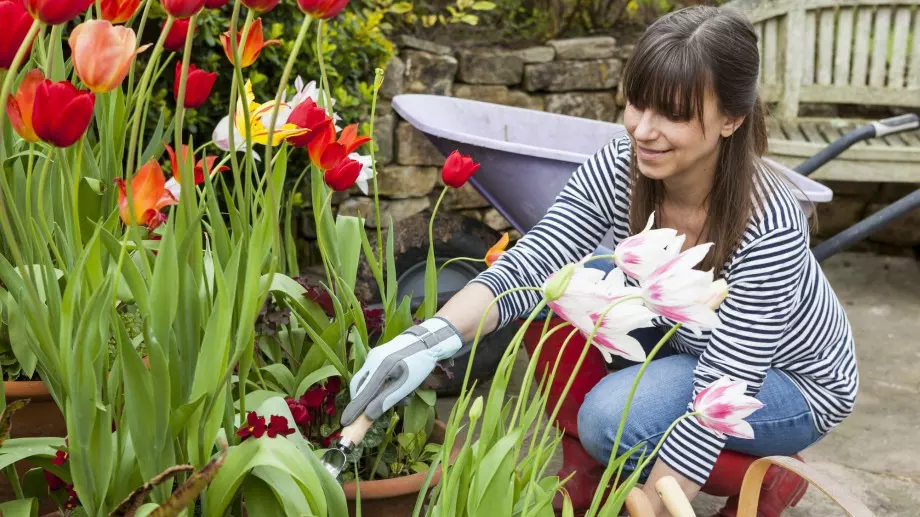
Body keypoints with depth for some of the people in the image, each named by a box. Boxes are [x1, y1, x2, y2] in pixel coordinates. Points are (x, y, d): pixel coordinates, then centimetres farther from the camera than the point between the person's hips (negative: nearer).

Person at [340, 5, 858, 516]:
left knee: (611, 420, -30)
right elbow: (527, 266, -29)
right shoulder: (616, 171, -22)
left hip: (790, 379, -5)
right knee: (557, 288, -17)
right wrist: (431, 338, -47)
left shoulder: (770, 228, -35)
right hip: (683, 334, 5)